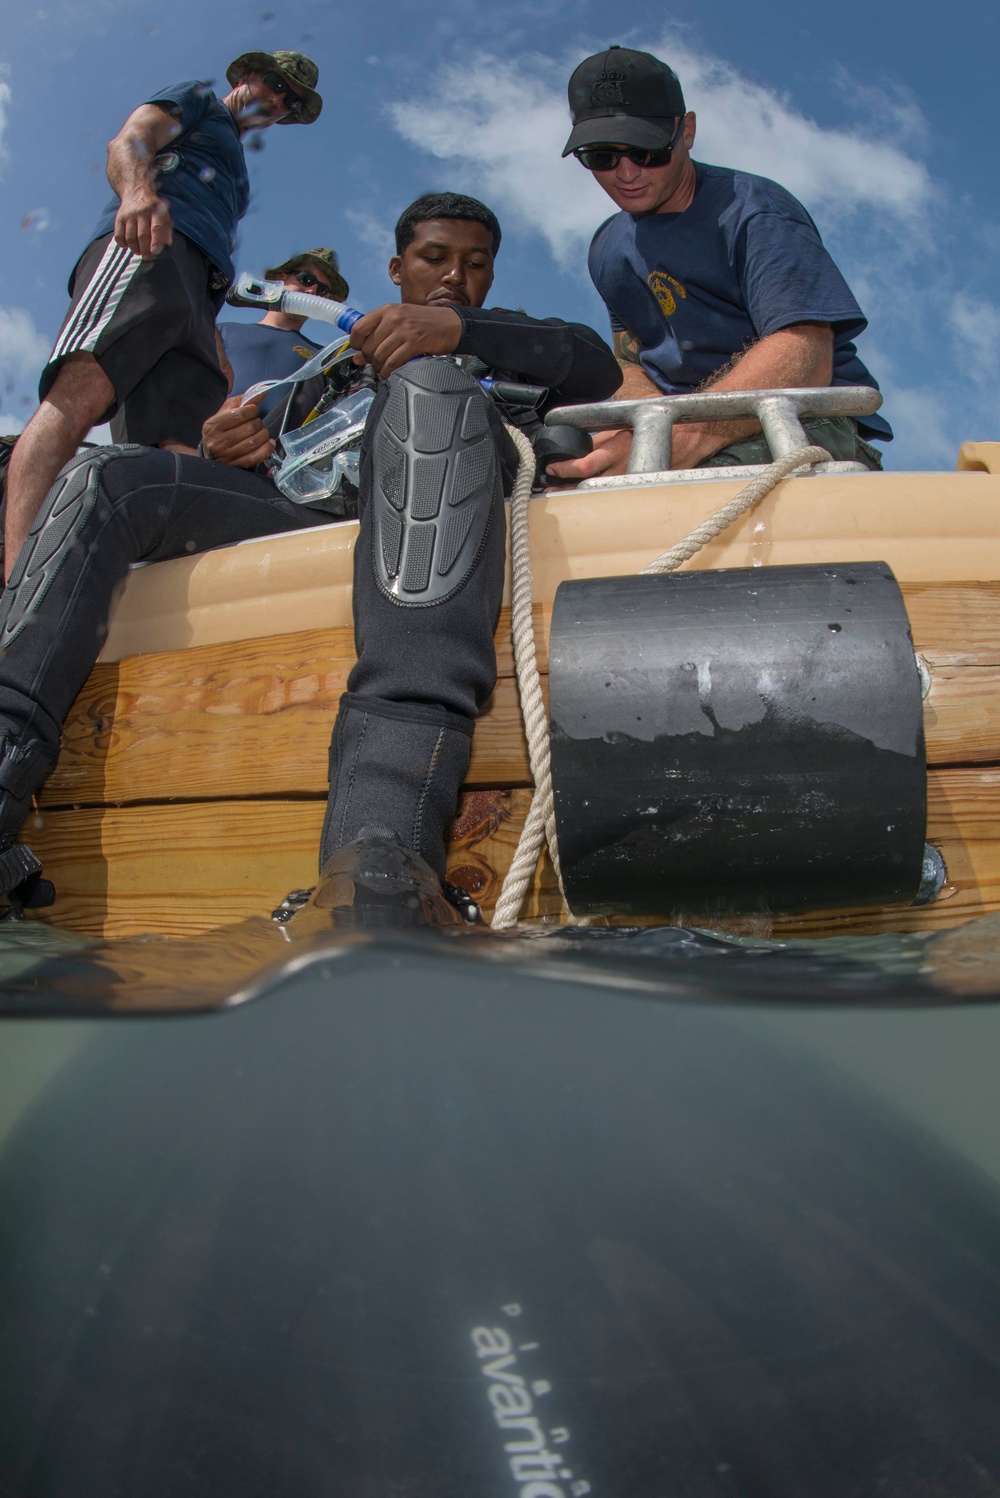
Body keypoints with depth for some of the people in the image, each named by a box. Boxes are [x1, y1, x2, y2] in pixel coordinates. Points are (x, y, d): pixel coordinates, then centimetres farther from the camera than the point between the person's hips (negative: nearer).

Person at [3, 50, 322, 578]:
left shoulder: (234, 178, 45)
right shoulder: (196, 100, 26)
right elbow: (127, 143, 6)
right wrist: (137, 190, -19)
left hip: (197, 293, 8)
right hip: (147, 246, -8)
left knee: (180, 454, -19)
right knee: (84, 391, -31)